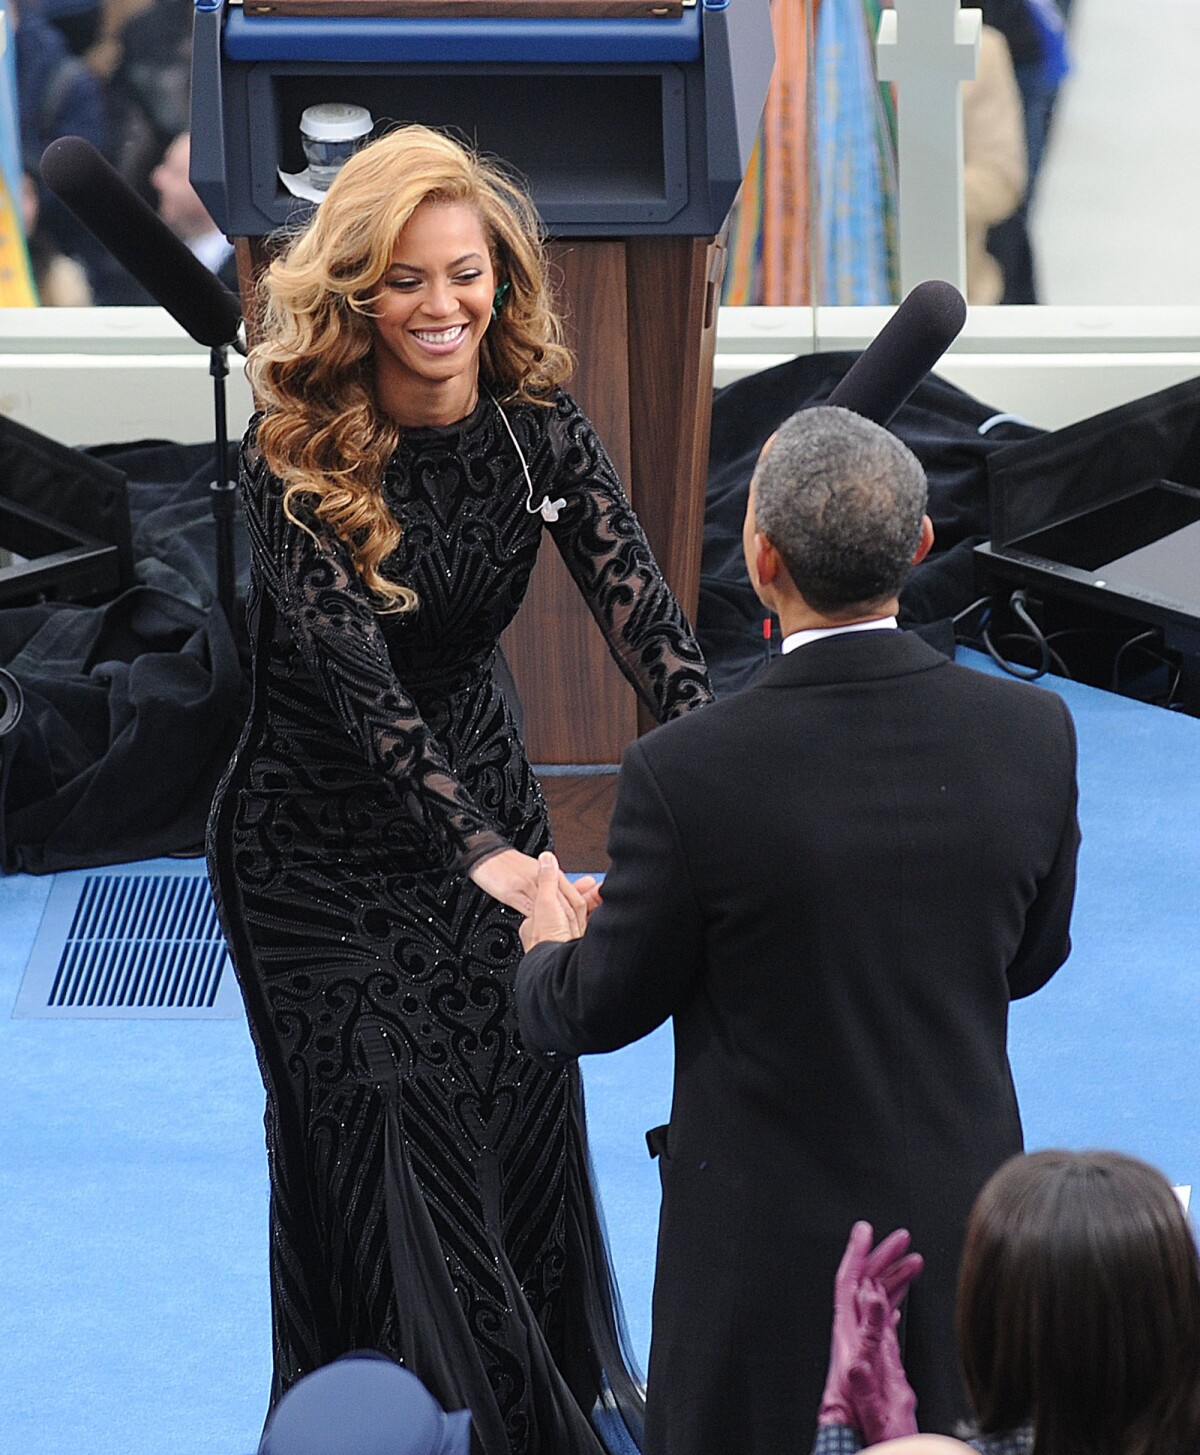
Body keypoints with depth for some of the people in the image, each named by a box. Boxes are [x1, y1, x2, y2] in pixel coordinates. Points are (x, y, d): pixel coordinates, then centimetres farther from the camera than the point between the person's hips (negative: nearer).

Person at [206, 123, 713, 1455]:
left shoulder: (538, 427, -9)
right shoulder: (295, 458, -22)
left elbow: (638, 604, -20)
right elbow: (352, 670, -32)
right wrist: (484, 852, -44)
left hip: (481, 788, 4)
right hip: (317, 835, -4)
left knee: (526, 1128, 9)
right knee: (388, 1150, -2)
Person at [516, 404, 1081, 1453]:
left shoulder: (685, 775, -23)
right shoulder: (1033, 732, -12)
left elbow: (602, 1010, -8)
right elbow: (1031, 958, 5)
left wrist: (550, 950, 15)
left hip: (771, 1243, -3)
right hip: (964, 1221, 3)